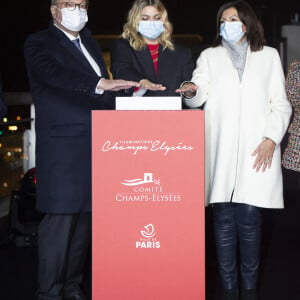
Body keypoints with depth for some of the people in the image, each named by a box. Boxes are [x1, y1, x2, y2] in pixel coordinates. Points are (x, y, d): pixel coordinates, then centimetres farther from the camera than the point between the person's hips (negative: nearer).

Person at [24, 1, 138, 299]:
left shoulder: (88, 42, 22)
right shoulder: (39, 43, -2)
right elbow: (54, 73, -23)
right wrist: (100, 84, -34)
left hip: (95, 148, 7)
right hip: (63, 149, -7)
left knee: (84, 219, 9)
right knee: (59, 221, -7)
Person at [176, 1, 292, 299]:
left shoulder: (269, 56, 15)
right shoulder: (210, 56, 17)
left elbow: (280, 104, 10)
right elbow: (199, 95, 2)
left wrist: (272, 138, -5)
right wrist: (192, 91, -22)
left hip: (256, 151, -1)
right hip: (220, 151, 1)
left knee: (249, 219, -5)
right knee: (224, 221, -1)